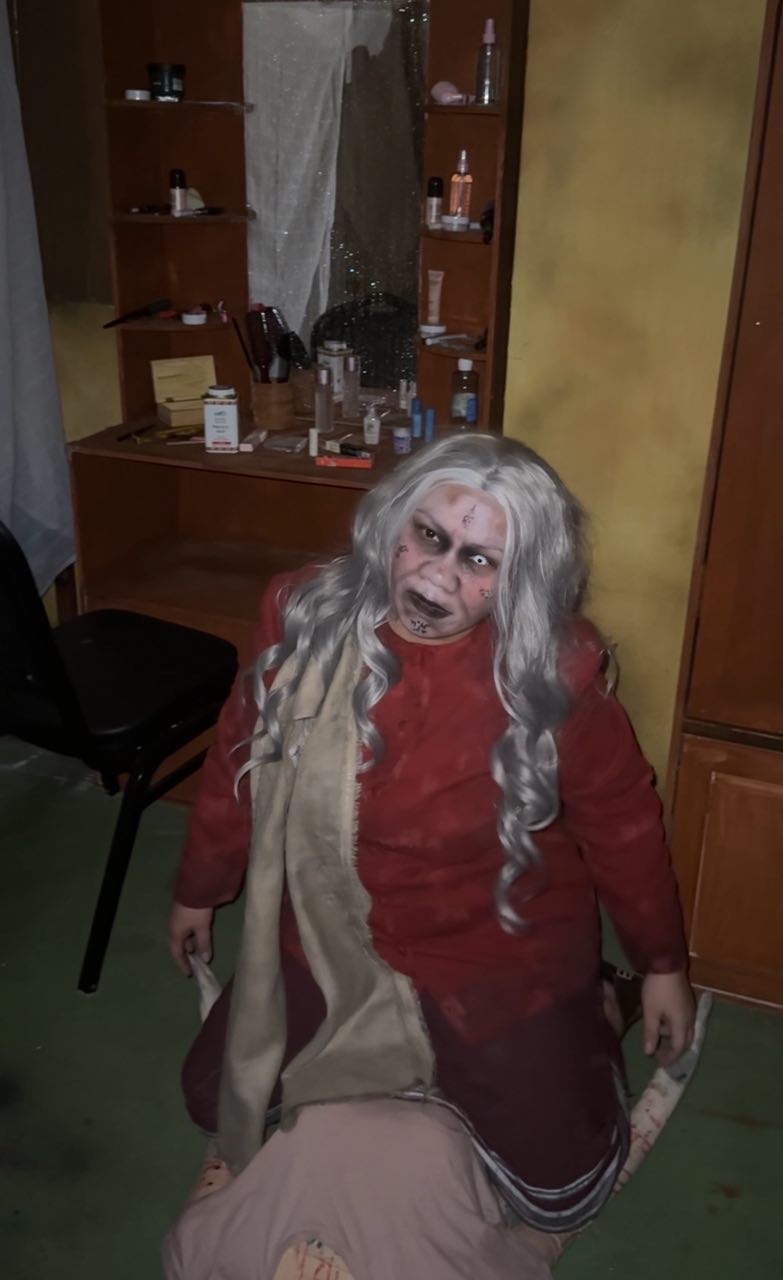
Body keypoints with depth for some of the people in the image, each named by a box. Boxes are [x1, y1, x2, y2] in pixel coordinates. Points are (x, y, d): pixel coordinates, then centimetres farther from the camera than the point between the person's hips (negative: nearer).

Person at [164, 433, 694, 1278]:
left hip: (497, 963, -3)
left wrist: (660, 964, 2)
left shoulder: (554, 673, -25)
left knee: (560, 1189, 3)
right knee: (216, 1100, 15)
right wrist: (198, 888, 13)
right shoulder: (303, 616, -17)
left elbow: (622, 820, -9)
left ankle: (576, 1023, 34)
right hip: (330, 944, 4)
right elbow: (239, 763, -1)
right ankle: (399, 1067, 37)